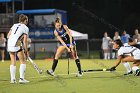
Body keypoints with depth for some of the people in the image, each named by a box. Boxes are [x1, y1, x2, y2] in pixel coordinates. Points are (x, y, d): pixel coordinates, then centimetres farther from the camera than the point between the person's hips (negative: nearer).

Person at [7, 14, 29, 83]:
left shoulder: (14, 25, 20)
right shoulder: (25, 28, 3)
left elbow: (8, 36, 16)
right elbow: (25, 41, -2)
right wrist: (26, 51, 3)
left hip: (9, 44, 6)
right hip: (17, 45, -6)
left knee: (13, 62, 13)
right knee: (22, 61, 4)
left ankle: (13, 79, 11)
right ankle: (21, 78, -3)